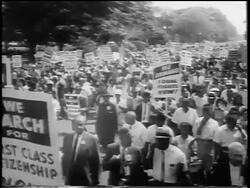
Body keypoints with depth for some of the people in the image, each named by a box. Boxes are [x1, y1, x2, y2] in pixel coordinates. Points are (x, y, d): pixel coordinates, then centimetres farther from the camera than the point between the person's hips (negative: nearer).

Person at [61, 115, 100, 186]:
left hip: (85, 178, -3)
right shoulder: (67, 137, 8)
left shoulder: (91, 138, -6)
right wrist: (64, 173, 7)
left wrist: (94, 179, -5)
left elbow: (95, 160, -4)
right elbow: (65, 157, 12)